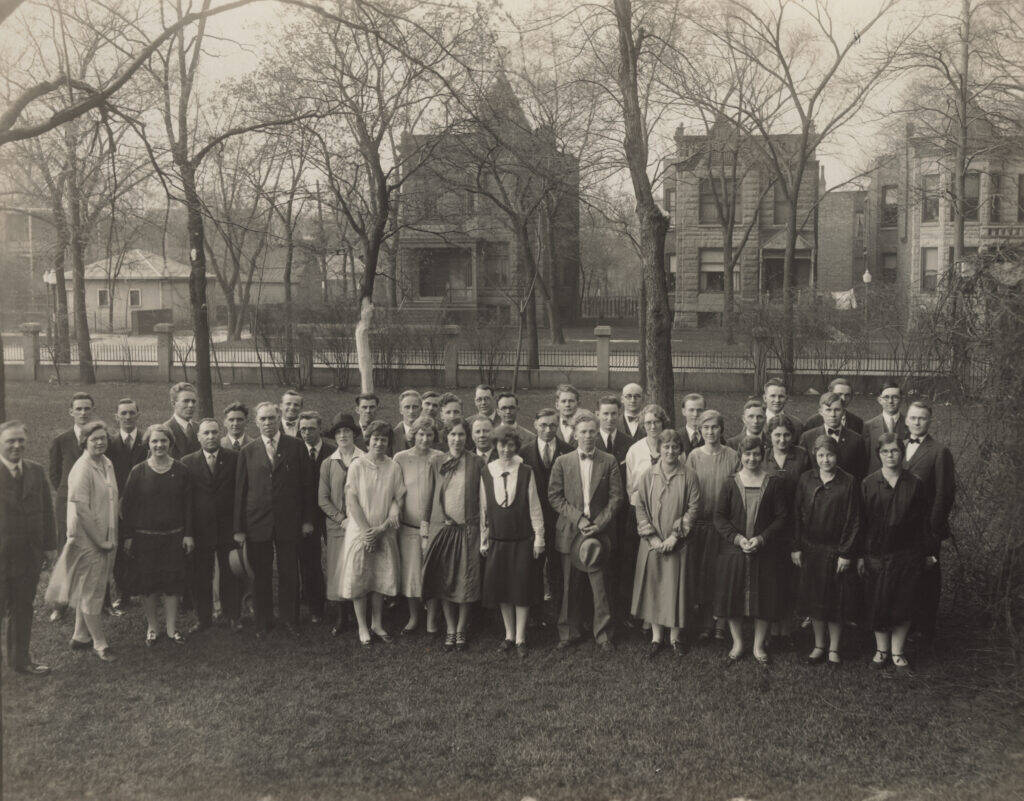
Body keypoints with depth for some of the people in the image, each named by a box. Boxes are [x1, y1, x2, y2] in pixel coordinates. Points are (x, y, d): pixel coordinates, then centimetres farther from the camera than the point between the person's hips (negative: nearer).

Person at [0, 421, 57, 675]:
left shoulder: (36, 471, 6)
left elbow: (47, 510, 10)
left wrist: (50, 545, 8)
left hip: (30, 554, 5)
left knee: (23, 609, 15)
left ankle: (21, 659, 28)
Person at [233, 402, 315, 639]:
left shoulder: (295, 447, 2)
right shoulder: (247, 452, 5)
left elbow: (306, 485, 3)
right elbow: (240, 492, 5)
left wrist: (307, 519, 0)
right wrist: (239, 528, 2)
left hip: (288, 522, -1)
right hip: (257, 523, 1)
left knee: (289, 574, 6)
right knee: (261, 575, 7)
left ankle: (290, 619, 21)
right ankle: (262, 621, 21)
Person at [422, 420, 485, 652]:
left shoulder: (476, 462, 2)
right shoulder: (437, 464, 7)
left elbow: (483, 497, 3)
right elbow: (433, 497, 12)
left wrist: (482, 525, -2)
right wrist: (442, 519, 4)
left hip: (468, 529, -2)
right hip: (442, 527, 2)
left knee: (466, 580, -1)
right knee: (444, 579, 3)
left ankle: (461, 630, 11)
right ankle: (450, 628, 14)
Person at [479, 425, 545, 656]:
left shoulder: (526, 472, -3)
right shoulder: (487, 474, 2)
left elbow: (534, 507, -1)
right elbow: (483, 509, 7)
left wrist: (539, 537, -2)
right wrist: (483, 540, 8)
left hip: (522, 540, -2)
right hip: (497, 540, 2)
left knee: (522, 588, 1)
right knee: (500, 588, 7)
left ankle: (520, 638, 9)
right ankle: (509, 635, 21)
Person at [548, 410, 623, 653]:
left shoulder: (609, 462, 5)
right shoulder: (562, 462, 6)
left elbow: (616, 497, 1)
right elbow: (554, 496, 2)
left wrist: (599, 524, -10)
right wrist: (578, 518, -9)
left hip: (599, 530, -1)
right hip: (570, 532, 1)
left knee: (599, 584, -2)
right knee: (571, 585, 7)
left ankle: (603, 635, 8)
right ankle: (570, 633, 19)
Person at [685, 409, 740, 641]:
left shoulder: (733, 456, 1)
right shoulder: (694, 456, 3)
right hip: (700, 522, 1)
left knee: (722, 571, 1)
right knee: (701, 572, 4)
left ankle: (721, 622, 12)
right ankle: (706, 624, 13)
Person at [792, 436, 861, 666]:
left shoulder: (849, 483, -7)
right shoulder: (806, 480, 1)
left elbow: (854, 521, -6)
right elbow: (797, 515, 4)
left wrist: (847, 554, -10)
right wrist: (796, 547, 1)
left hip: (837, 551, -3)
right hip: (810, 550, 3)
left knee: (836, 601, 5)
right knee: (814, 599, 10)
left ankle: (834, 648, 19)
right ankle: (819, 645, 25)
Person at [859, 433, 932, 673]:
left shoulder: (915, 484, 0)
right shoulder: (868, 484, -1)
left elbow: (924, 521, 4)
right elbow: (860, 522, 1)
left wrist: (927, 551, 2)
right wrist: (860, 556, -2)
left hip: (907, 554, 0)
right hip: (876, 552, 0)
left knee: (903, 605, 4)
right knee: (877, 604, 5)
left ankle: (897, 652, 17)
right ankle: (881, 649, 21)